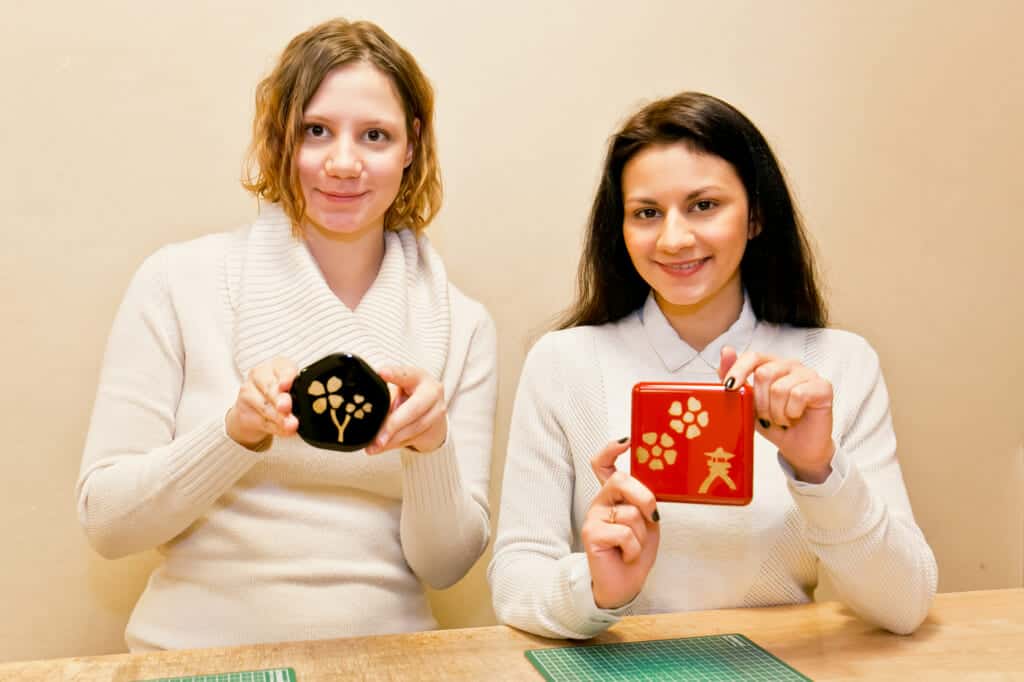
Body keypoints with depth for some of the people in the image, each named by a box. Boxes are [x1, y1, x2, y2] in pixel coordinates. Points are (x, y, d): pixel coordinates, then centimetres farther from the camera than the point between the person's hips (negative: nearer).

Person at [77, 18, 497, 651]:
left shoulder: (463, 326, 1)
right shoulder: (178, 282, -4)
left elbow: (445, 564, 0)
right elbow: (106, 521, -4)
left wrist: (431, 445, -18)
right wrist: (237, 430, -19)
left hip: (379, 658, 1)